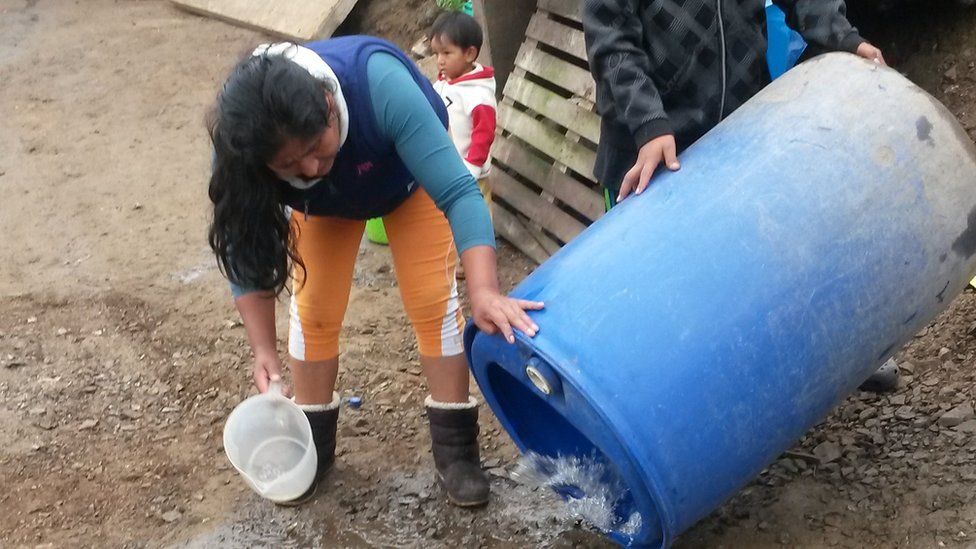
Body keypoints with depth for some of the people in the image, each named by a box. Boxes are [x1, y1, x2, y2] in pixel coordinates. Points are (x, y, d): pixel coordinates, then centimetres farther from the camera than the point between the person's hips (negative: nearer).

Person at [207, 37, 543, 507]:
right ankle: (312, 443, 17)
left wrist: (483, 290, -59)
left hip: (409, 176, -2)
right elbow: (246, 252, -22)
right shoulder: (241, 148, -35)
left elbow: (457, 192, -47)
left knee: (432, 300, -9)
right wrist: (263, 350, -31)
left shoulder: (380, 85, -46)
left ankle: (455, 445, 4)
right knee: (314, 308, -3)